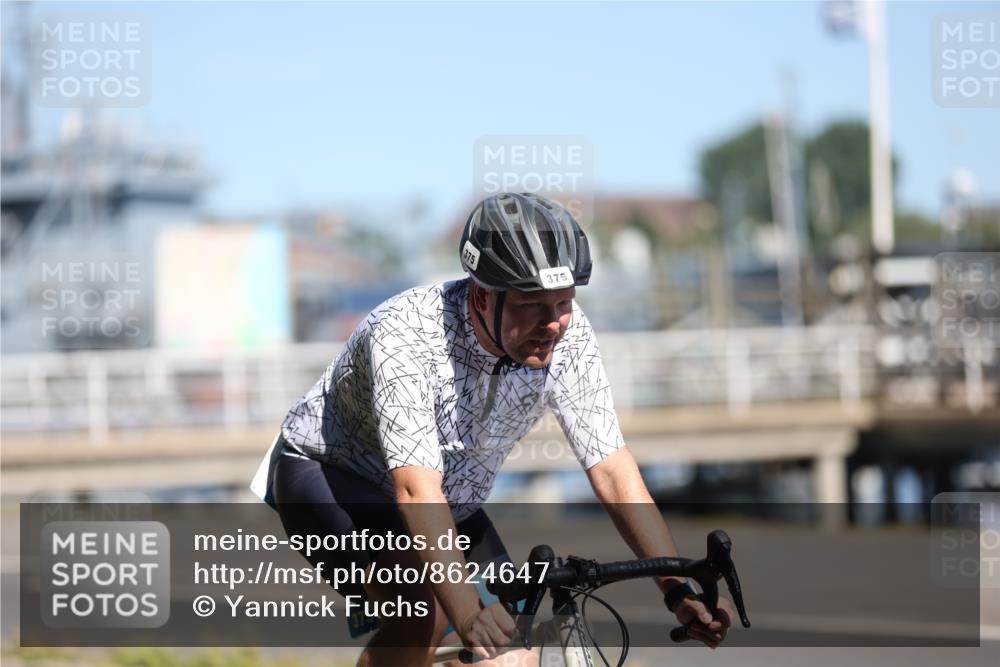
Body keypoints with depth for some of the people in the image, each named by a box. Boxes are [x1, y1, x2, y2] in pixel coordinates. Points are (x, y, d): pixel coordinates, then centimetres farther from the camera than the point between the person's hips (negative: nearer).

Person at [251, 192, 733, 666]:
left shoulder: (568, 337, -20)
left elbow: (612, 470, -19)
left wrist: (679, 591, -28)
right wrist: (469, 614, -53)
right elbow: (417, 490, -44)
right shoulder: (406, 335, -36)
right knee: (424, 612, -31)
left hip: (454, 500, 6)